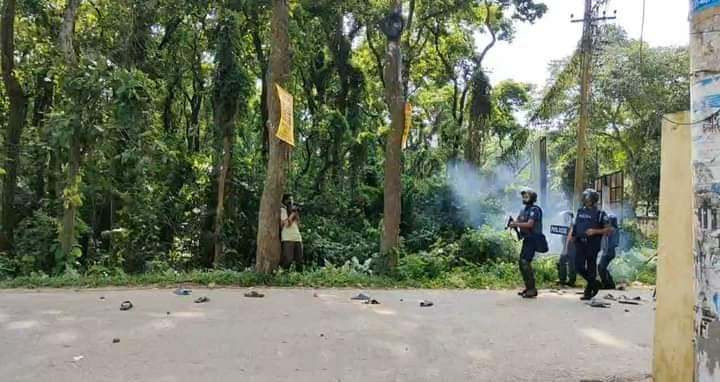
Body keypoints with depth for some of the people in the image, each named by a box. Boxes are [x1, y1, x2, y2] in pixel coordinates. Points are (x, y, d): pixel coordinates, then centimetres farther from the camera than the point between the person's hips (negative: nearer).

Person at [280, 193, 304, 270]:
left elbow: (298, 225, 17)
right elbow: (287, 223, -12)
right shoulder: (283, 209, 1)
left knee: (299, 260, 2)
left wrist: (296, 214, 8)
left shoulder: (293, 210, 22)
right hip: (287, 239, -7)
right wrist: (293, 213, -5)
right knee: (287, 260, -11)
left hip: (297, 238, 7)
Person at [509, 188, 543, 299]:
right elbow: (518, 221, 10)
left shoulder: (535, 210, -12)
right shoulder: (523, 210, 15)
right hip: (526, 239, 9)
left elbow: (529, 224, -23)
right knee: (521, 262, 10)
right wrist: (512, 224, -12)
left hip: (533, 239, -9)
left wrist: (516, 224, -24)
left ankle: (532, 290, -10)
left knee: (525, 262, -15)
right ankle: (528, 287, 18)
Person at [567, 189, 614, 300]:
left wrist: (595, 231, -16)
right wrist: (571, 235, 2)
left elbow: (609, 230, -3)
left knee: (591, 268, 2)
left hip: (592, 244, -4)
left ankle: (588, 292, 15)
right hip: (580, 243, 4)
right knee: (579, 267, -3)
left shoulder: (600, 214, -2)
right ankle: (595, 284, 20)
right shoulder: (580, 211, 13)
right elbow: (574, 226, 19)